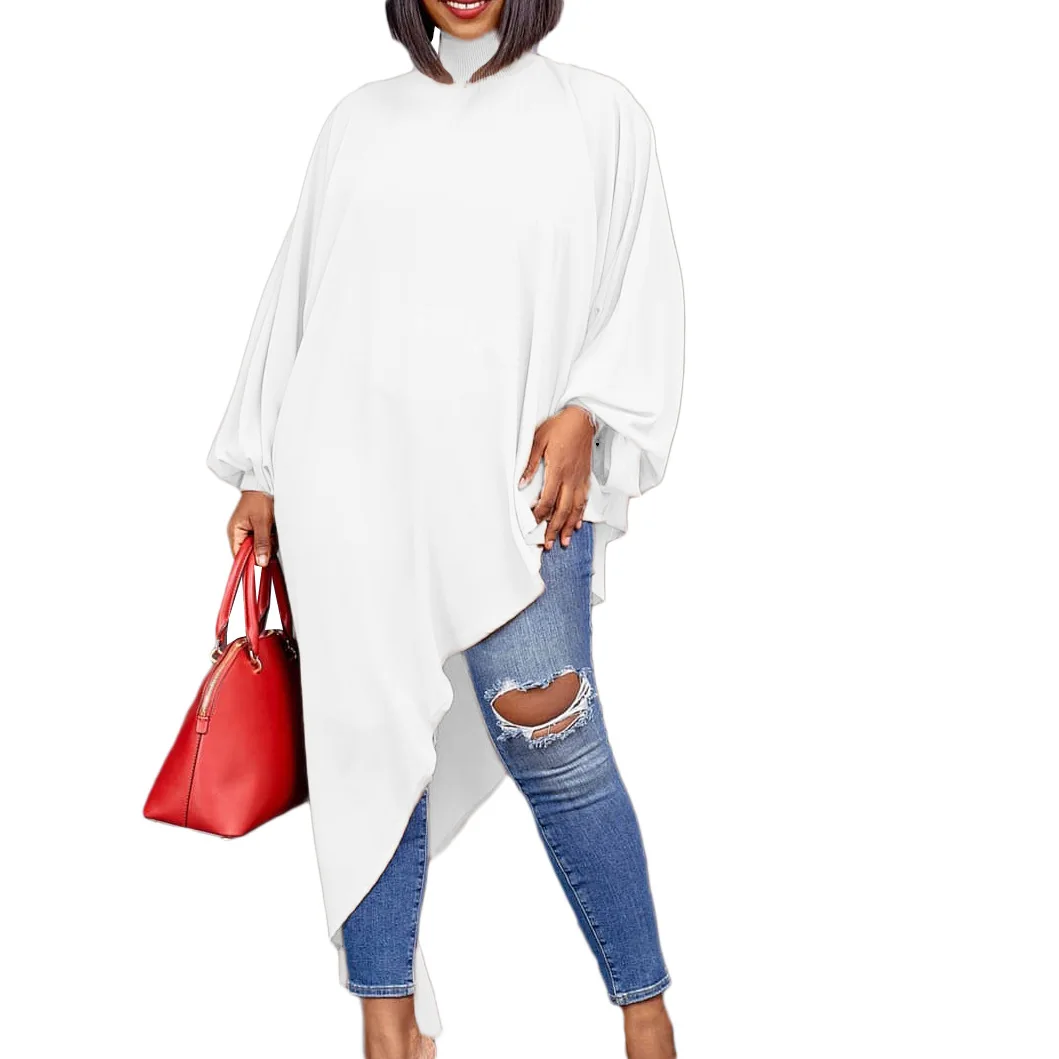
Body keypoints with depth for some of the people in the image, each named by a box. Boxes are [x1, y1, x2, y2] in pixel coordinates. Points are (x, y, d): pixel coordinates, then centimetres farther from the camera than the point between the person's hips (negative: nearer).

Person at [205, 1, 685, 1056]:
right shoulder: (358, 121, 18)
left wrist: (583, 412, -10)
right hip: (351, 478, 3)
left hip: (510, 482, -2)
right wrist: (260, 474, 14)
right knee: (367, 735, 0)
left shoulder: (598, 114, 12)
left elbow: (643, 294, 6)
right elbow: (297, 295, 18)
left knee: (549, 734, -11)